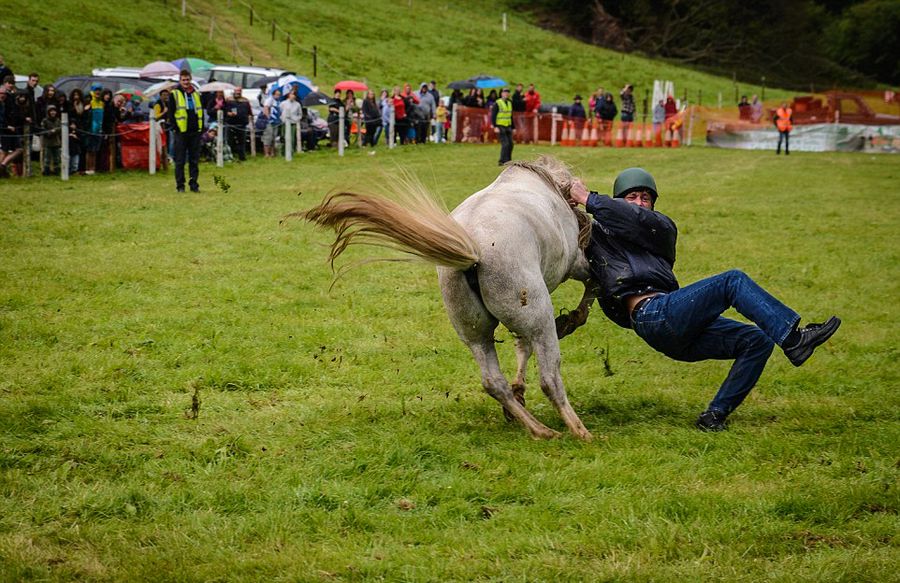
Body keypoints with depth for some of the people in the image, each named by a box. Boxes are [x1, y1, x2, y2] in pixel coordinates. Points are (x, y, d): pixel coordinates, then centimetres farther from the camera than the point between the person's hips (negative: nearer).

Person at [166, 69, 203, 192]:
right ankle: (180, 185, 4)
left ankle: (194, 184, 11)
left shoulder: (196, 94, 14)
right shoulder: (174, 94, 0)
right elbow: (171, 113, -3)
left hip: (195, 132, 4)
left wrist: (201, 128, 9)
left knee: (194, 160, 6)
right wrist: (174, 128, -10)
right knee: (180, 160, 0)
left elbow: (200, 112, 17)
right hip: (181, 132, -4)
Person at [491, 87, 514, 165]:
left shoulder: (509, 103, 14)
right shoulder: (497, 103, -9)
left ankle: (508, 161, 14)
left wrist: (513, 127, 17)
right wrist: (495, 127, -21)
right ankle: (502, 161, -11)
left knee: (510, 144, 4)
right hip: (500, 127, -7)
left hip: (508, 127, 7)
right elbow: (493, 116, -12)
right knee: (505, 144, -15)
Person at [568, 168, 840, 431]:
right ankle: (792, 338, -33)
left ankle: (715, 414, -10)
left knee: (759, 341, -7)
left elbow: (645, 221, 1)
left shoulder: (662, 229, 25)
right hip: (652, 314, -7)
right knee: (733, 281, -20)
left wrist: (590, 200, -3)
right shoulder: (597, 234, 17)